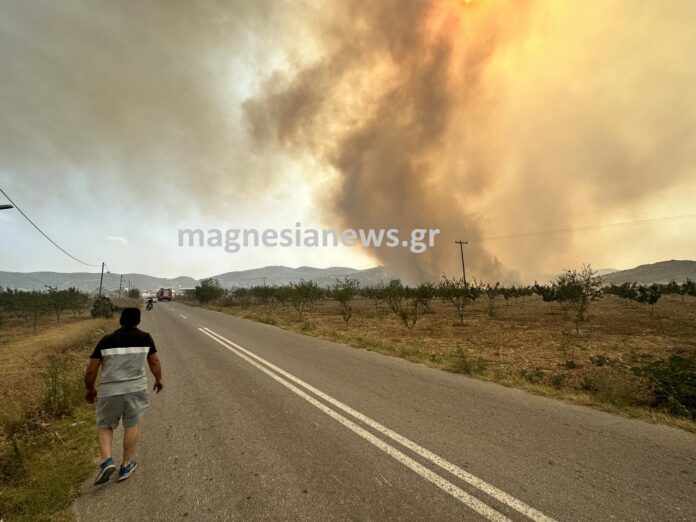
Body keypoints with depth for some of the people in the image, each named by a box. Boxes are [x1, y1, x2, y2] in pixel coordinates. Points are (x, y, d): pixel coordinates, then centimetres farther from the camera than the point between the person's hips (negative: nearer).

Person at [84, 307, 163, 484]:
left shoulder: (106, 340, -3)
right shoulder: (145, 338, -3)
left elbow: (91, 370, -2)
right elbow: (154, 362, 4)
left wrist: (89, 390, 16)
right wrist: (159, 380, 20)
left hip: (109, 391, 0)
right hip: (136, 388, 0)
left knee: (105, 426, 22)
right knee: (132, 425, 16)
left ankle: (107, 461, 5)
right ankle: (126, 466, 25)